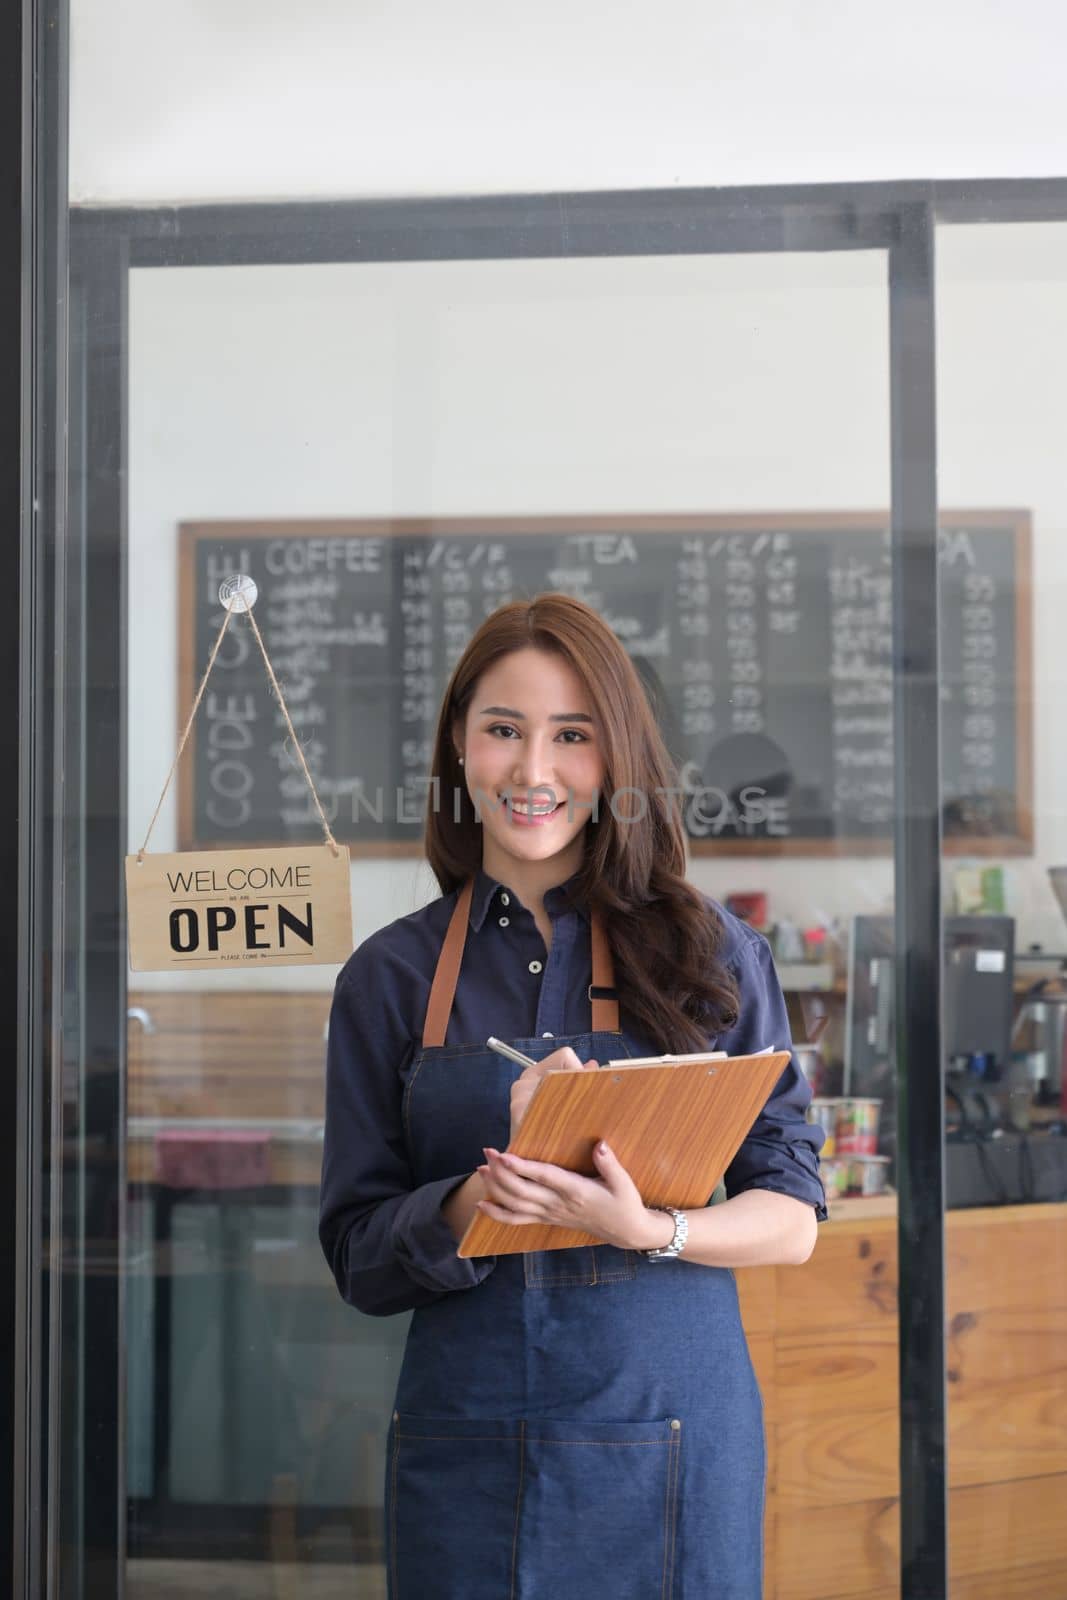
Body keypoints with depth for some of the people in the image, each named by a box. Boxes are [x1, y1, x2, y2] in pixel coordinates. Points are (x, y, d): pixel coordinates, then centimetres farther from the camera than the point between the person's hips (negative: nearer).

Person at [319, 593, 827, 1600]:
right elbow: (358, 1259, 2)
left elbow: (790, 1221, 0)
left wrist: (649, 1229, -19)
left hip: (671, 1443, 0)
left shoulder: (710, 952, 2)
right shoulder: (390, 977, 4)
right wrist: (476, 1204, -17)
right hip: (464, 1445, 1)